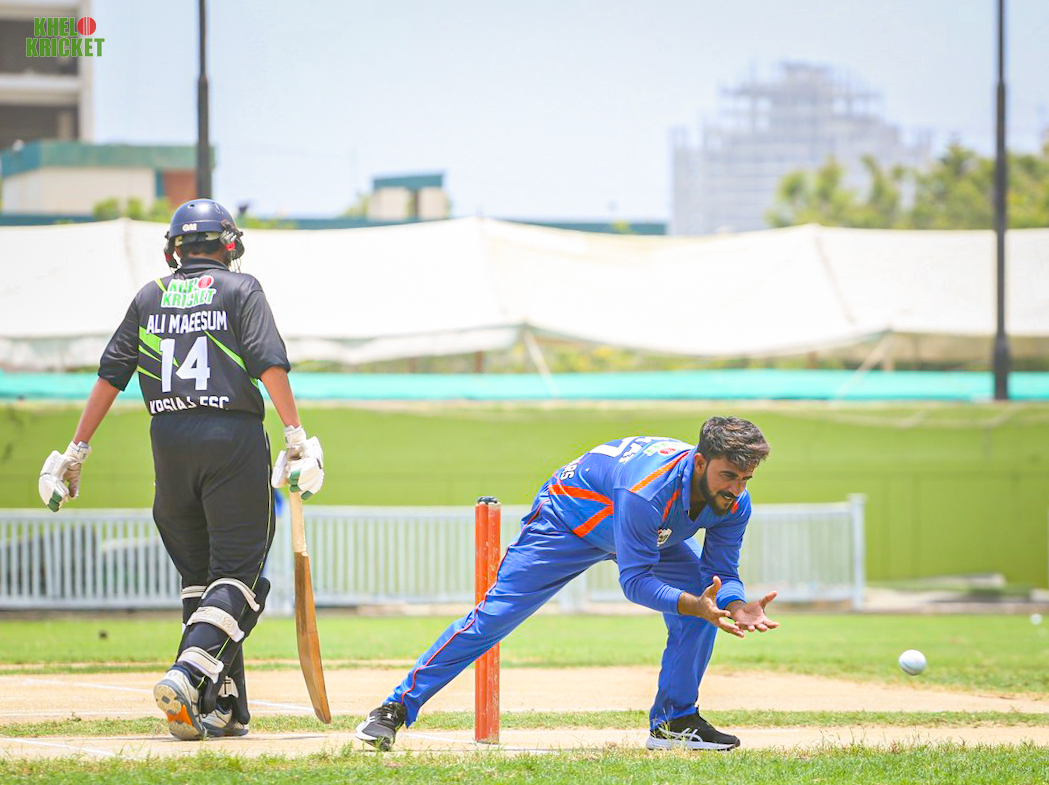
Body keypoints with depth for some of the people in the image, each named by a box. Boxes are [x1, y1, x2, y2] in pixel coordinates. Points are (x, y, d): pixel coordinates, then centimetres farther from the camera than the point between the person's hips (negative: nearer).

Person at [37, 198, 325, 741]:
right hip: (234, 440, -4)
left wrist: (76, 451, 15)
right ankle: (188, 678, -26)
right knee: (236, 574, -5)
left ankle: (223, 707, 6)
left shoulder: (149, 298, 15)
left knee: (198, 575, 12)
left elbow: (110, 376, 12)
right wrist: (295, 436, -13)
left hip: (169, 444, 4)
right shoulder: (240, 289, 5)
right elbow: (269, 363, -9)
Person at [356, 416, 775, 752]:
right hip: (569, 518, -6)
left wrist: (736, 605, -37)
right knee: (497, 612, -11)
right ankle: (397, 707, -6)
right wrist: (693, 604, -53)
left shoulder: (734, 502, -24)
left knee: (701, 593, -15)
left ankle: (673, 720, -1)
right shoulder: (648, 490, -44)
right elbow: (634, 580, -38)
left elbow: (722, 571, -15)